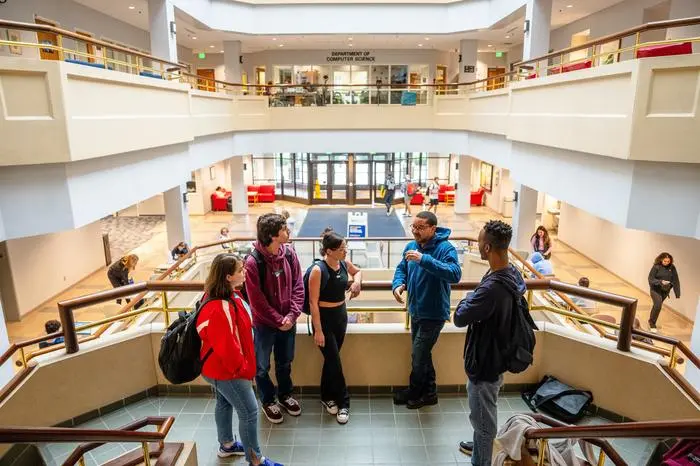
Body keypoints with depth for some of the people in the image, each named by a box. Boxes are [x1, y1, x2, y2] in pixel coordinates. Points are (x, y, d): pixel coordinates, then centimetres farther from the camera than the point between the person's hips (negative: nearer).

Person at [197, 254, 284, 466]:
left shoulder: (225, 295, -2)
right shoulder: (220, 308, -35)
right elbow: (226, 346, -30)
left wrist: (240, 364, 17)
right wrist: (242, 368, -15)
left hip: (221, 366, 10)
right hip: (226, 369, -10)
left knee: (224, 403, 26)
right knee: (249, 412, 3)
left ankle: (226, 445, 47)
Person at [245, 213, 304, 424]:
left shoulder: (289, 253, -9)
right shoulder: (253, 262, -24)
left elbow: (298, 286, -4)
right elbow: (257, 300, -19)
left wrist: (292, 315, -13)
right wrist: (279, 320, -14)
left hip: (288, 321, 4)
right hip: (264, 324, -4)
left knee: (285, 362, 23)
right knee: (262, 367, 16)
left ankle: (285, 395, 46)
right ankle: (268, 401, 39)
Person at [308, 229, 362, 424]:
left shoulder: (344, 263, -4)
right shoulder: (318, 270, -23)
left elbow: (357, 271, 20)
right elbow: (313, 302, -19)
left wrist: (357, 281, -3)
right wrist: (318, 330, -18)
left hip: (341, 315, 6)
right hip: (324, 317, -6)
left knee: (331, 358, 17)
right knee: (334, 361, 2)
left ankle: (327, 397, 34)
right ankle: (343, 402, 18)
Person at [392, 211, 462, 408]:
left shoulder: (446, 248, -20)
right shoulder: (411, 246, 2)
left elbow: (455, 274, -34)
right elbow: (401, 269, 13)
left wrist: (424, 260, -41)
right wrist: (398, 285, -9)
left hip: (433, 314, -7)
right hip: (415, 311, 7)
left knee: (418, 356, 4)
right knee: (422, 354, 19)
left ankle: (413, 392, 28)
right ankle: (429, 393, 37)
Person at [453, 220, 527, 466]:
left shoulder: (493, 287, -35)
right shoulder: (511, 273, -3)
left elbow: (459, 317, -25)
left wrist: (469, 297, -11)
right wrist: (476, 299, -1)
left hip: (485, 362, -10)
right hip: (493, 356, 10)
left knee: (482, 417, 12)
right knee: (484, 414, 30)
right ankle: (480, 446, 52)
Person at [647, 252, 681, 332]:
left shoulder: (672, 268, -4)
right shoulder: (656, 267, -14)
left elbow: (675, 280, -3)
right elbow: (651, 279, -13)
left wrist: (677, 293, -6)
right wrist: (660, 282, -29)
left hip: (665, 291, 4)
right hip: (655, 289, -4)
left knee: (657, 305, 15)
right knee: (658, 305, -14)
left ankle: (652, 321, 34)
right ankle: (652, 323, 4)